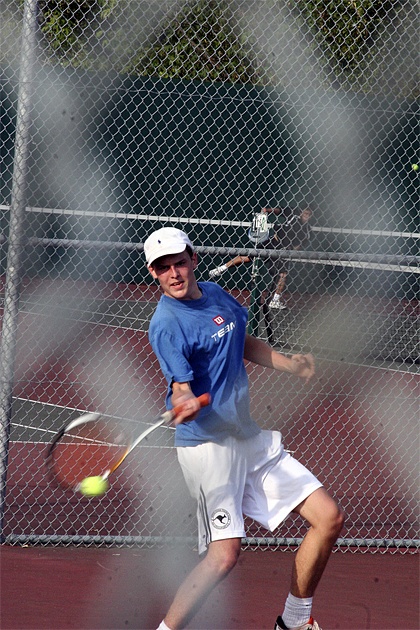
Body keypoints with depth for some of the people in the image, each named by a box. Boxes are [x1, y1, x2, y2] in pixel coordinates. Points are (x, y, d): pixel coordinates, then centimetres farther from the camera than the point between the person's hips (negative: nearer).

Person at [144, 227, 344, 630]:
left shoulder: (215, 294, 9)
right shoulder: (167, 324, -15)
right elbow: (181, 387, -24)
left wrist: (292, 365, 17)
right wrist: (186, 405, -45)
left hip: (249, 438, 8)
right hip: (207, 444, -8)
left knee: (328, 519, 5)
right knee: (224, 556, -20)